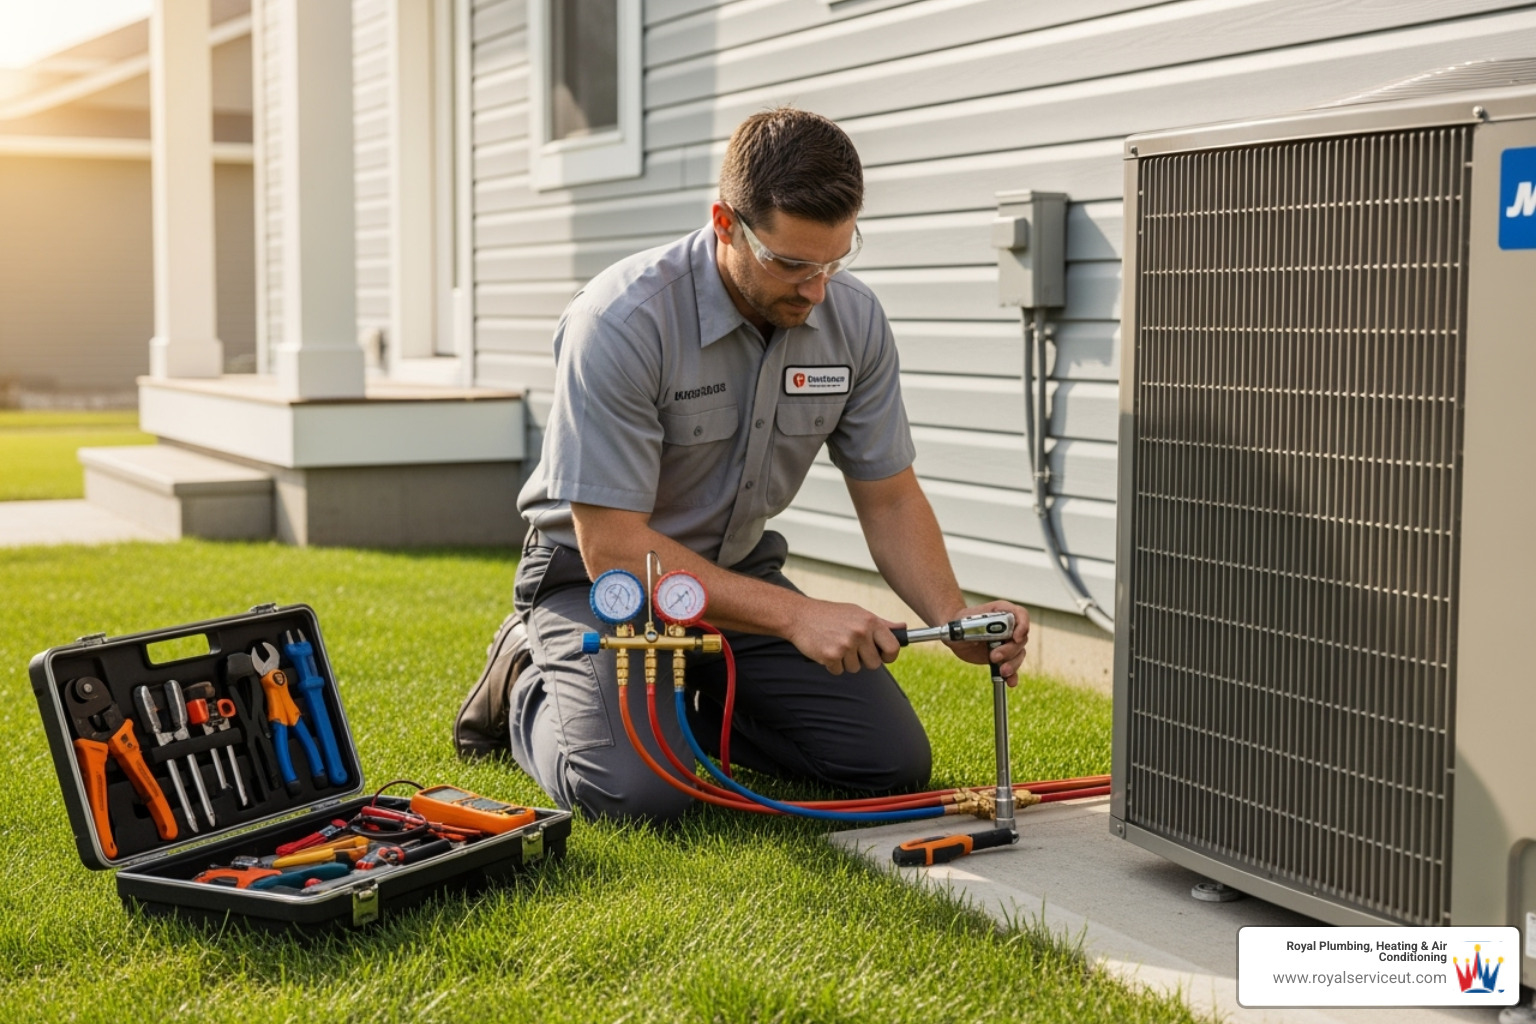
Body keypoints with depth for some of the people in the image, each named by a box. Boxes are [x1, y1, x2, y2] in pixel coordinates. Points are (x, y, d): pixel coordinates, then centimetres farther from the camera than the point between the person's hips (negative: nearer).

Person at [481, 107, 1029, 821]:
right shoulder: (621, 324, -29)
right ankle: (536, 695, 6)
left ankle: (693, 707, 17)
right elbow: (612, 546, -28)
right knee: (641, 791, -28)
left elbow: (888, 498, -2)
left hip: (737, 570, 6)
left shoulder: (854, 320, -11)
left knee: (893, 762, -7)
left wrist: (954, 615, -21)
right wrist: (795, 616, -35)